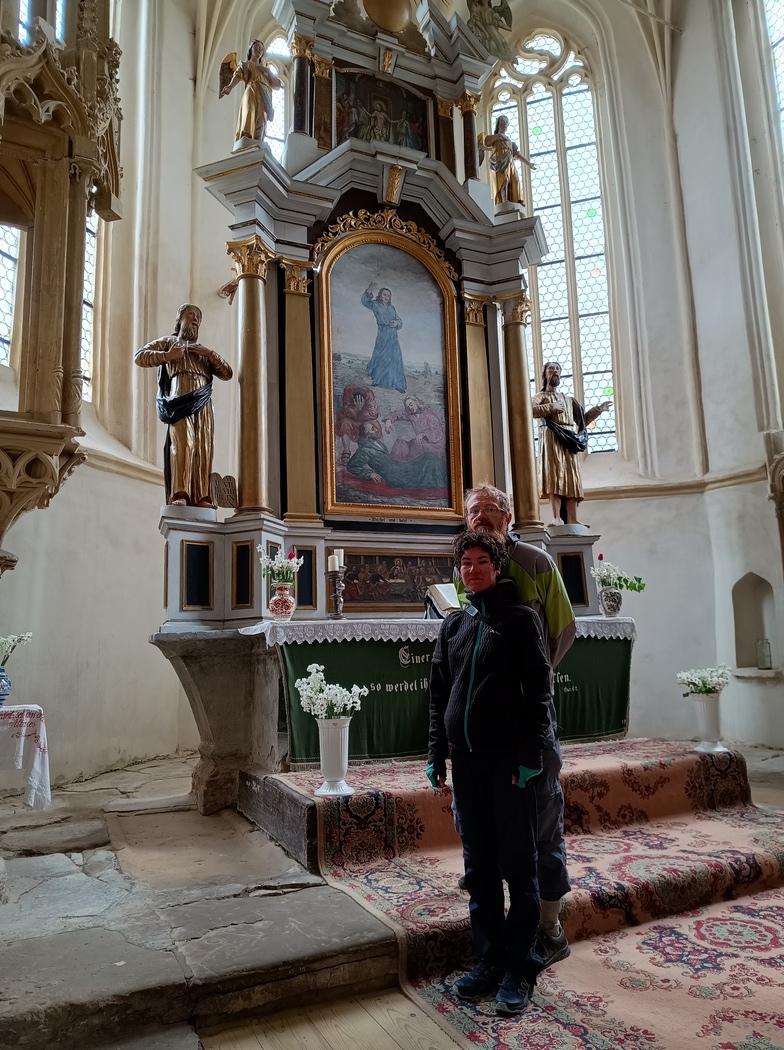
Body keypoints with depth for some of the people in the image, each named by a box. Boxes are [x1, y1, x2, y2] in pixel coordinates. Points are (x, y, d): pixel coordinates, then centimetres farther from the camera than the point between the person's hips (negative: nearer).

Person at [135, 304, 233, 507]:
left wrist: (210, 354, 9)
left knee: (203, 448, -8)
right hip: (181, 400, -4)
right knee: (183, 444, -21)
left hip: (203, 403, 4)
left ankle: (200, 497, -11)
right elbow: (139, 357, 13)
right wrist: (166, 356, 0)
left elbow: (227, 374, 22)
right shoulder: (168, 341, 24)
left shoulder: (203, 350, 34)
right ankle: (179, 495, -26)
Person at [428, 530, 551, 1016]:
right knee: (479, 866, 13)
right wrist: (437, 752, 10)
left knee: (518, 864, 4)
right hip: (466, 758, 5)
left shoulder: (520, 617, -3)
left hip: (509, 759, -5)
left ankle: (520, 967, 18)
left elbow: (538, 689, -7)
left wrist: (530, 755, -13)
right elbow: (439, 693, 14)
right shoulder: (454, 624, 12)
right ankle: (489, 960, 26)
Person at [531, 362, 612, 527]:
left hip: (569, 440, 6)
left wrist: (598, 409, 19)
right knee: (554, 476, -16)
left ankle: (571, 519, -6)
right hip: (551, 438, -6)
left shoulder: (568, 399, 28)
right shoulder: (541, 396, 10)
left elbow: (582, 420, 27)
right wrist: (551, 407, -12)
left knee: (571, 477, -3)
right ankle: (557, 518, -23)